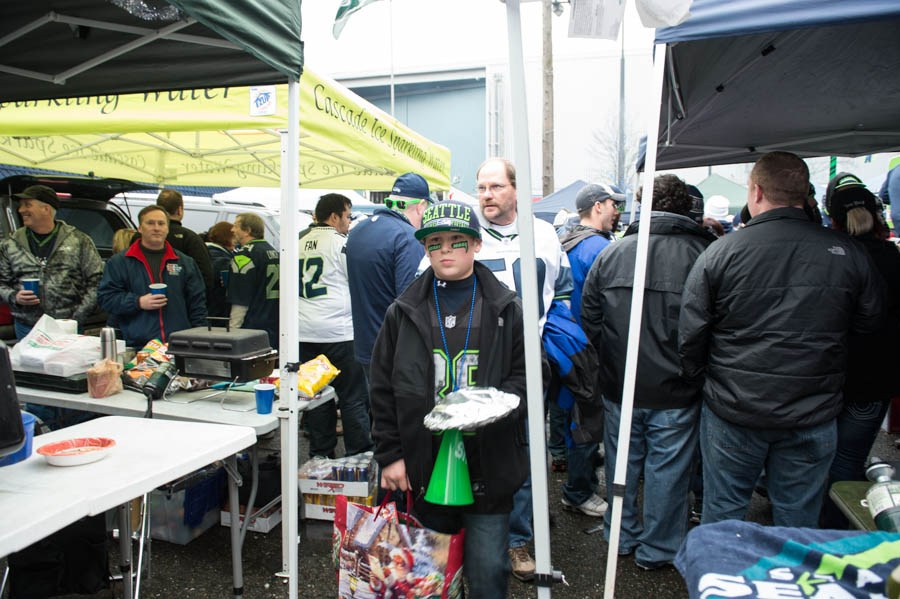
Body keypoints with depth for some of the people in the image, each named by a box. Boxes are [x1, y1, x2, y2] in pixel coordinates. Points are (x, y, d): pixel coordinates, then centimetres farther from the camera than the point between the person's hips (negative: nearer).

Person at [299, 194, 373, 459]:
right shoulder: (342, 243, -8)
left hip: (305, 334, 7)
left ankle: (320, 456, 19)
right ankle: (360, 455, 6)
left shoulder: (300, 243, 12)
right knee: (353, 397, 1)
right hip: (339, 332, -7)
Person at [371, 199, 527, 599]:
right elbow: (383, 389, 6)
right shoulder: (403, 312, 4)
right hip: (424, 464, 2)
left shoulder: (506, 310, 1)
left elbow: (526, 373, 2)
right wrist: (390, 454, 1)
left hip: (489, 465, -1)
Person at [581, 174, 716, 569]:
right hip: (674, 393, -3)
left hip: (620, 388, 3)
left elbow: (589, 319, 3)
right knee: (667, 470, 13)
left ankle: (622, 537, 37)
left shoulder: (610, 253, -2)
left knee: (622, 463, 19)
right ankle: (657, 549, 30)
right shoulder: (703, 253, -12)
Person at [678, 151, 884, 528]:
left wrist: (702, 380, 9)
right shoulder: (848, 254, -6)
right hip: (813, 417, 2)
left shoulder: (719, 253, -13)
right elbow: (870, 323, 9)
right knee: (798, 521, 18)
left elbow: (690, 336, -8)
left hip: (733, 413, -2)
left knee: (722, 514, 15)